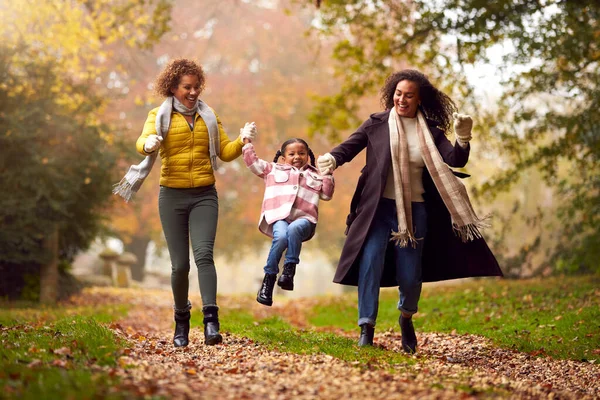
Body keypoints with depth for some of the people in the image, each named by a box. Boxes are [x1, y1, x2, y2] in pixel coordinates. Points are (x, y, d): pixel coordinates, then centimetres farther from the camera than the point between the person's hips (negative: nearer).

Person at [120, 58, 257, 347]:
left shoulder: (209, 117, 12)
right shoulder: (159, 116, 3)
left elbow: (225, 153, 7)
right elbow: (144, 142, -14)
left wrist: (242, 140, -13)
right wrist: (148, 145, -38)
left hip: (204, 196, 1)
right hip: (173, 196, -1)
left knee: (204, 253, -18)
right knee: (180, 264, 0)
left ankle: (211, 321, -27)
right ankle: (181, 320, 21)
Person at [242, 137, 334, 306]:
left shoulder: (314, 175, 28)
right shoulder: (273, 170, 26)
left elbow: (327, 194, 19)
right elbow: (252, 162, 24)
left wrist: (327, 174, 10)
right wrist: (247, 142, 18)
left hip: (303, 219, 0)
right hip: (279, 216, 0)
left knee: (294, 229, -38)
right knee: (281, 237, -34)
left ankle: (289, 270, -30)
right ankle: (269, 278, -22)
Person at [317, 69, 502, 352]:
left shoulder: (431, 130, 3)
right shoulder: (377, 123, 0)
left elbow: (456, 160, -6)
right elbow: (350, 146, -1)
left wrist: (463, 139, -25)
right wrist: (332, 159, -23)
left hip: (415, 211, 1)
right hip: (379, 208, -1)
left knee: (410, 275, 4)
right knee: (370, 262, -15)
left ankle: (406, 316, 35)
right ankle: (366, 328, -6)